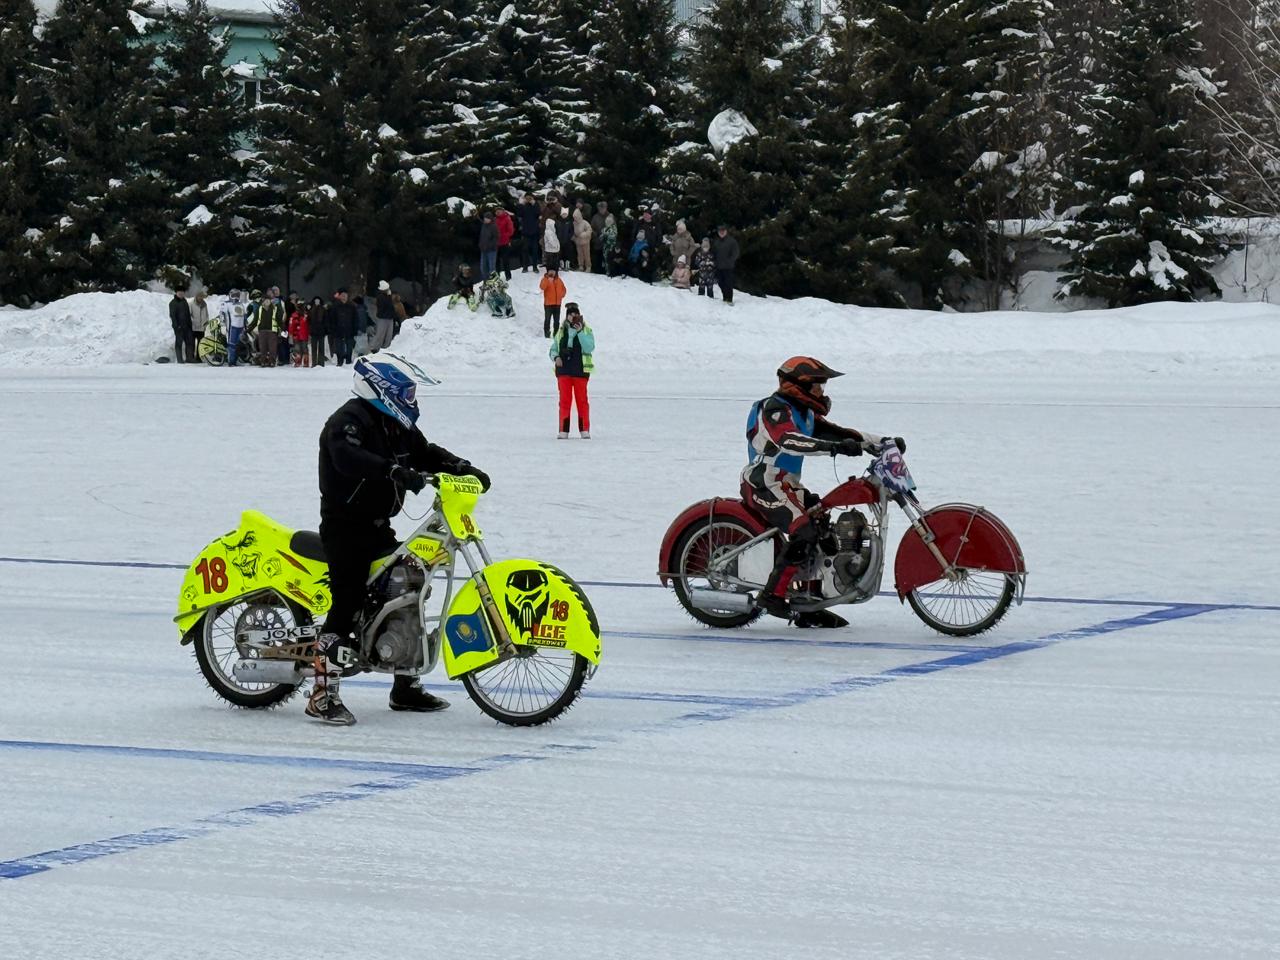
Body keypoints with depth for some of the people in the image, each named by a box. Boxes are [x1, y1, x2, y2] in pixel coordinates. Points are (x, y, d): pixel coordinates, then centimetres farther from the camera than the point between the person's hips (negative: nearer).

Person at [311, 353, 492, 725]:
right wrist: (396, 472, -47)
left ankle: (406, 687, 24)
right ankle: (323, 696, -20)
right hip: (345, 525, -10)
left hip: (376, 526, 10)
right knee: (349, 606, -19)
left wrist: (464, 469, 1)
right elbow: (347, 457, -35)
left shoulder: (397, 426, 14)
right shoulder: (349, 420, -16)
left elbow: (425, 453, 20)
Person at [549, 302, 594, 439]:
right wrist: (556, 357, -5)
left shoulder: (586, 331, 2)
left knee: (582, 400, 1)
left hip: (580, 370, -2)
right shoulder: (561, 332, 11)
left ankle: (584, 430, 7)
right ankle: (563, 431, 2)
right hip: (563, 370, 2)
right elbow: (553, 349, 17)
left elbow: (590, 348, -12)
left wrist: (579, 332, -19)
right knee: (564, 400, 1)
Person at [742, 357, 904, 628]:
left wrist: (882, 441, 9)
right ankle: (772, 595, -24)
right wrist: (835, 447, -45)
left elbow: (837, 432, 17)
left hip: (787, 485, 10)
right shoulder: (775, 409, -16)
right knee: (805, 532, -27)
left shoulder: (803, 412, 16)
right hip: (764, 484, -10)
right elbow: (789, 440, -35)